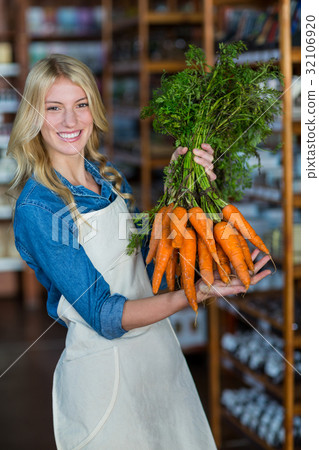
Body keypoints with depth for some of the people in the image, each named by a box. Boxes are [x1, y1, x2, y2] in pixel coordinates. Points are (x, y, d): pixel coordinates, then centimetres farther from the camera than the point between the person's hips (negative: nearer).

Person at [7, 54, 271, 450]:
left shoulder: (106, 175, 1)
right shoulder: (37, 207, -20)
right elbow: (104, 315, -23)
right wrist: (197, 293, -33)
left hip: (157, 342, 7)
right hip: (103, 368, -7)